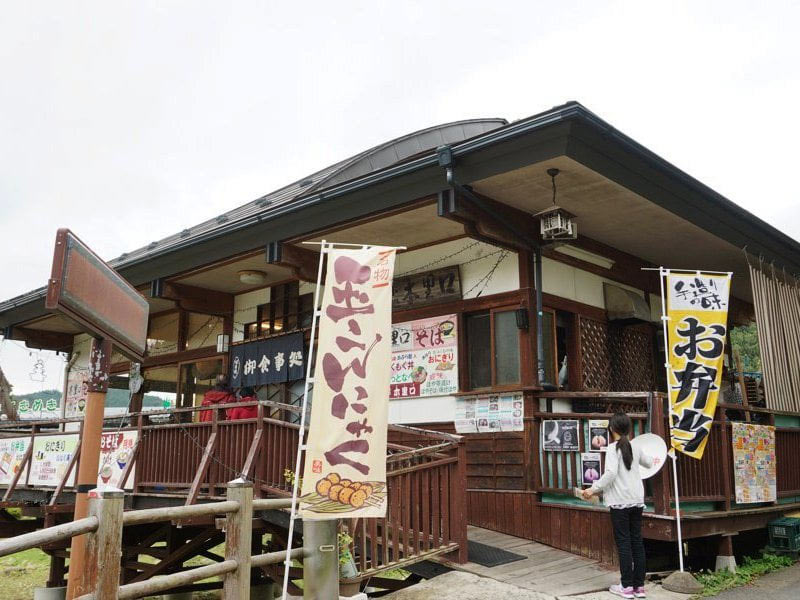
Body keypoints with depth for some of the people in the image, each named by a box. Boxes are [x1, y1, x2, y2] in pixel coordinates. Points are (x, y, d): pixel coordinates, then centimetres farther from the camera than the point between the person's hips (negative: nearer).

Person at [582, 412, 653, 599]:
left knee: (623, 543, 0)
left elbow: (611, 473, -22)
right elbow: (649, 463, 29)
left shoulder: (613, 448, -10)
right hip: (637, 500, 6)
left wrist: (594, 489, -15)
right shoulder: (634, 447, 10)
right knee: (637, 542, 9)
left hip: (619, 502, -6)